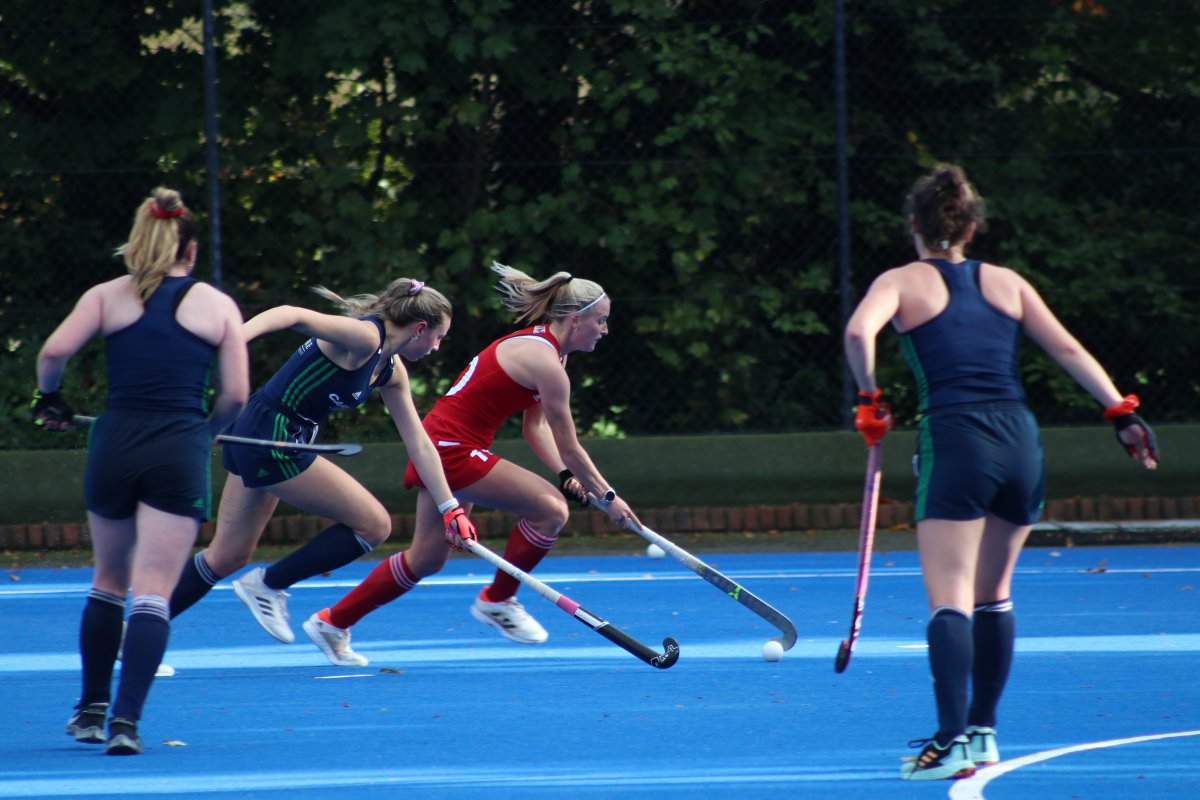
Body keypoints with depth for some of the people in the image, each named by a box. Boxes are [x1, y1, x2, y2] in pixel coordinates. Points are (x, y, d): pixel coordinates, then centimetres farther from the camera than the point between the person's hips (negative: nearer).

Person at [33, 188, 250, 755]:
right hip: (180, 452, -2)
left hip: (115, 443, 2)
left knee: (109, 581, 21)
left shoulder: (108, 296, 7)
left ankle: (92, 710, 25)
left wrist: (49, 398, 12)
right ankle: (126, 721, -16)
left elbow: (54, 352, -7)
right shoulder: (218, 305, 6)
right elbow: (237, 395, 2)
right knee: (153, 593, -3)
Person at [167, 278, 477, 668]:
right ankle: (268, 585, 3)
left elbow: (420, 445, 18)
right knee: (374, 524, -4)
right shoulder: (364, 337, -16)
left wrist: (449, 507, 17)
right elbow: (291, 315, -28)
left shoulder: (391, 372, 13)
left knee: (228, 556, 16)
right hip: (271, 436, -10)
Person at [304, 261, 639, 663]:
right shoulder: (545, 362, -19)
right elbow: (568, 448, -15)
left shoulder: (543, 347, 12)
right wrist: (607, 496, -5)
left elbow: (536, 426, 13)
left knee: (427, 558, 15)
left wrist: (567, 476, -1)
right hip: (453, 448, -10)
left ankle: (333, 619, 22)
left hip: (440, 445, 10)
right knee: (550, 509, -14)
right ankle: (497, 600, 3)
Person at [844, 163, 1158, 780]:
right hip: (1021, 441, 4)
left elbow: (859, 332, -14)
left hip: (954, 440, -4)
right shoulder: (1005, 283, 16)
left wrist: (870, 398, -2)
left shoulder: (902, 282, 6)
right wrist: (1121, 410, 9)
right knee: (993, 596, 18)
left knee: (950, 601, -9)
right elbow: (1068, 349, 10)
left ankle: (953, 742, -22)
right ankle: (982, 731, 24)